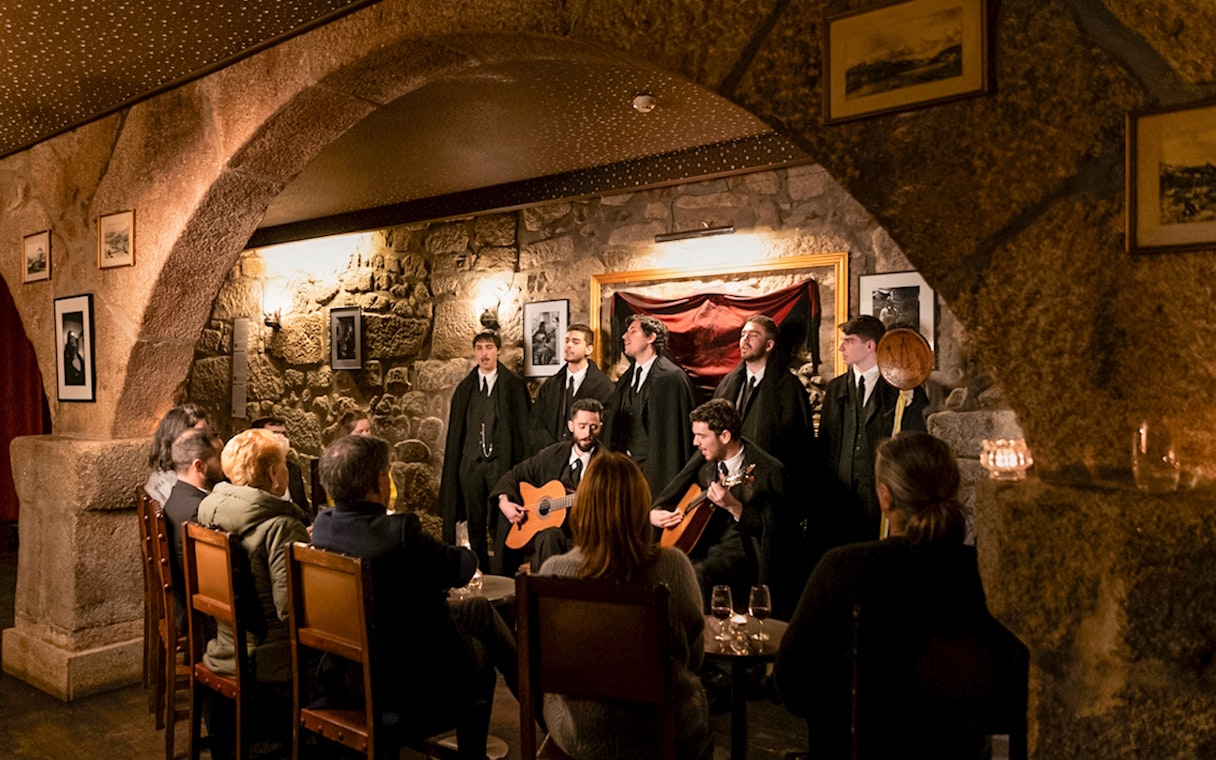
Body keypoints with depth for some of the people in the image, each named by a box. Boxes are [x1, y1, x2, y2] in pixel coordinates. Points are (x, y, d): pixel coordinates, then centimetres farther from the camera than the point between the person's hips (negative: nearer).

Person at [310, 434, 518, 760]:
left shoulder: (322, 526, -7)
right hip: (409, 687, -7)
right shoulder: (400, 532, -29)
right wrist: (466, 554, 8)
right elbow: (464, 567, -13)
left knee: (479, 608, 25)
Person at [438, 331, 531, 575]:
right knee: (475, 525, 9)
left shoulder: (515, 385, 4)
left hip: (502, 462, -3)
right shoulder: (465, 388, 14)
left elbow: (523, 426, 1)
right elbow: (455, 431, 16)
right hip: (470, 463, 4)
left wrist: (522, 465, -6)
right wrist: (454, 466, 9)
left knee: (501, 523, -4)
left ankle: (501, 578, 4)